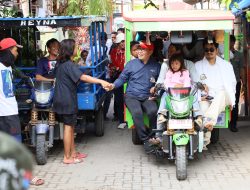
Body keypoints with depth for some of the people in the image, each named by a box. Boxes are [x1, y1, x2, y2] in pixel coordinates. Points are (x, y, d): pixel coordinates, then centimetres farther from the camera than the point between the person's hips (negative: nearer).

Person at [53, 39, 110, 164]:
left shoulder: (60, 63, 10)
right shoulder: (69, 65, -19)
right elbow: (83, 77, -30)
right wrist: (101, 81, -36)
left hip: (62, 100, 9)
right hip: (67, 101, -9)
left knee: (70, 126, 16)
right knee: (68, 127, -3)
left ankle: (73, 152, 25)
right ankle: (67, 157, 2)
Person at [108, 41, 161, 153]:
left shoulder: (156, 66, 9)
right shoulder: (131, 64, 6)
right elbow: (122, 78, 9)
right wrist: (113, 85, -9)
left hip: (147, 97, 1)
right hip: (131, 96, -1)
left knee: (153, 111, -31)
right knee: (137, 112, -32)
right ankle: (145, 140, -21)